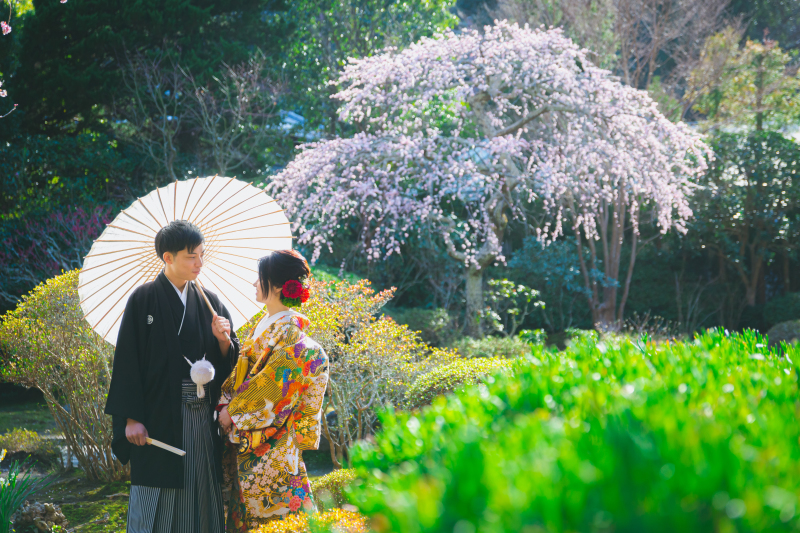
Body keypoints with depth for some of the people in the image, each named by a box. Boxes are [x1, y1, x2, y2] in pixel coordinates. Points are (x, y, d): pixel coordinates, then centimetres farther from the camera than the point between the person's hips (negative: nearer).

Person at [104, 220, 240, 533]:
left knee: (200, 493, 6)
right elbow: (127, 360, -6)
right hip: (159, 417, -4)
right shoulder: (144, 300, -4)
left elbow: (229, 361, 12)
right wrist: (131, 418, -11)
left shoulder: (209, 302, 9)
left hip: (202, 418, 4)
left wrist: (224, 339, -10)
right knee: (157, 505, -1)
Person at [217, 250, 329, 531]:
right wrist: (225, 402, -1)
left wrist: (232, 410, -11)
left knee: (270, 510, -4)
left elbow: (273, 383, -18)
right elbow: (241, 370, 15)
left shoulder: (290, 333, -14)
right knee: (244, 508, 11)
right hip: (247, 439, 8)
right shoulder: (263, 325, 13)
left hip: (271, 442, -8)